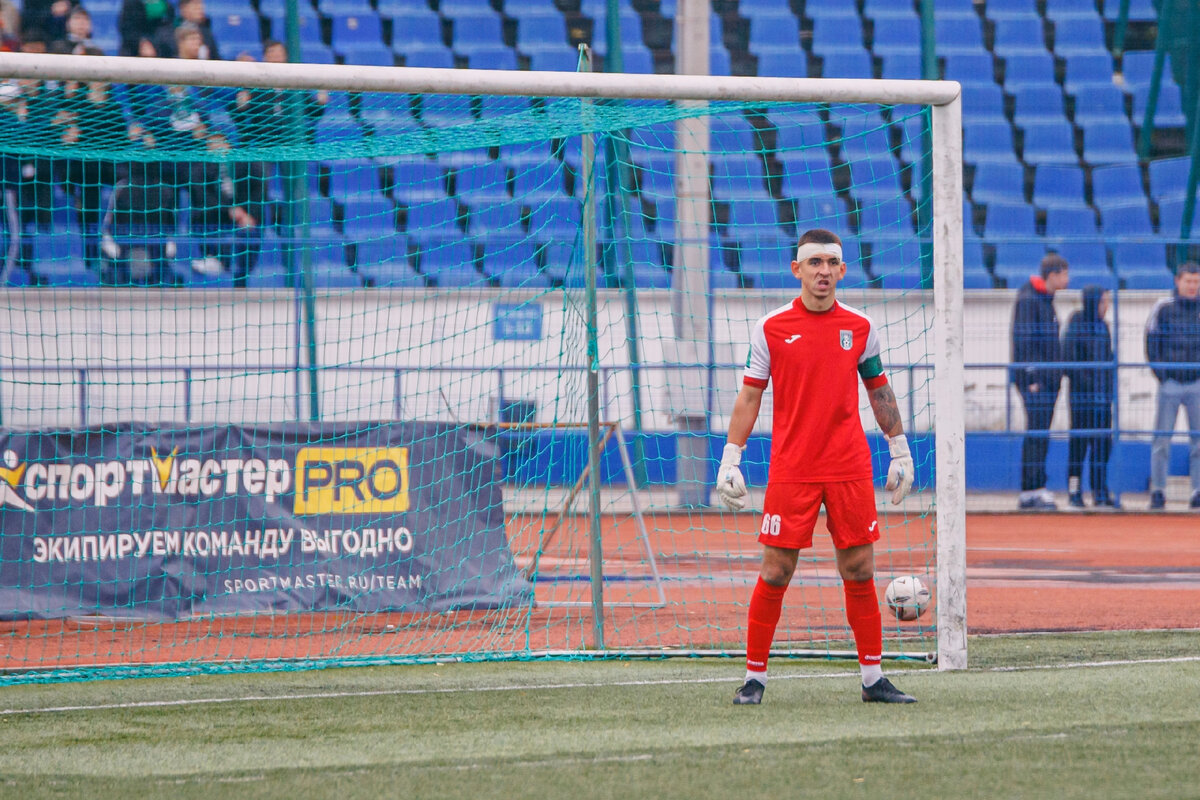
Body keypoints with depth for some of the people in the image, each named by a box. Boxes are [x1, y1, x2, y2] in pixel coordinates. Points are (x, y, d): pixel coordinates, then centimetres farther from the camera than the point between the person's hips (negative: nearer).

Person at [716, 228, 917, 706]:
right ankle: (755, 676, 7)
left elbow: (880, 393, 16)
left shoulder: (860, 328, 7)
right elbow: (749, 397, 5)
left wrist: (900, 453, 15)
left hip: (850, 469, 2)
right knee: (775, 573, -2)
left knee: (859, 572, 2)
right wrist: (730, 461, 0)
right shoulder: (771, 329, 1)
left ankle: (873, 678, 8)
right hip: (790, 470, -2)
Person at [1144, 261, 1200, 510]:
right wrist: (1161, 374, -6)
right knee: (1161, 439, -4)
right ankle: (1158, 492, 0)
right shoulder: (1163, 308, 2)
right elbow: (1151, 342, 3)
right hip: (1170, 383, -2)